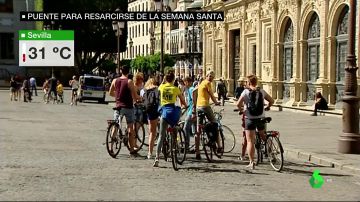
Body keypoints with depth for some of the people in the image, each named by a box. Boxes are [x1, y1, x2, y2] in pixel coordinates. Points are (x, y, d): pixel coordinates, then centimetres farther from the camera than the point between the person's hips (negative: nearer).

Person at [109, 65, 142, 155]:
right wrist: (139, 98, 9)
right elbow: (135, 96, -12)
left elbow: (110, 93, 13)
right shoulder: (129, 82, -11)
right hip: (128, 107, -4)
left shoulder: (115, 81, 3)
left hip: (118, 106, 4)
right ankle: (132, 148, 5)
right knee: (130, 127, 3)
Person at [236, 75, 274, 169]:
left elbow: (238, 104, -17)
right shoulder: (262, 91, 3)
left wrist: (241, 110, 3)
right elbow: (271, 101, 9)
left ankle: (251, 162, -4)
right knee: (263, 136, 28)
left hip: (249, 119, -3)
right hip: (261, 118, 3)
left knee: (250, 141, 1)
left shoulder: (246, 92, -7)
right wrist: (267, 107, 27)